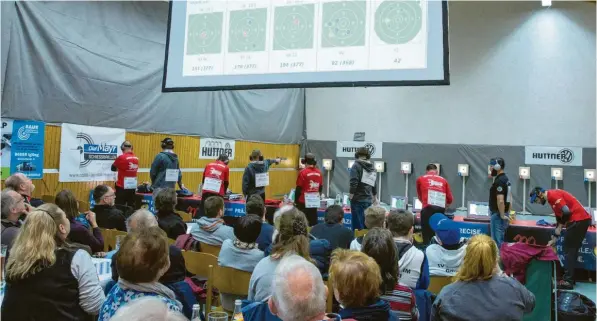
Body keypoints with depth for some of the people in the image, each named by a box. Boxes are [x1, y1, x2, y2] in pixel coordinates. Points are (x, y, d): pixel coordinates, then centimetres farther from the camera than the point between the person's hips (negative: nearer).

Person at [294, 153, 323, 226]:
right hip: (314, 201, 5)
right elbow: (320, 187, 11)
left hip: (304, 201, -5)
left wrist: (296, 200, 1)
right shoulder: (319, 172, 1)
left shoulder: (303, 172, -13)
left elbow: (298, 188, -10)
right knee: (313, 221, 12)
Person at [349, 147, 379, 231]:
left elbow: (353, 183, -15)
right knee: (366, 226, 11)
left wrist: (351, 196, -5)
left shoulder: (356, 166, -4)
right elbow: (374, 186, 18)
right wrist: (375, 198, 30)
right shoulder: (373, 168, 14)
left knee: (358, 227, -4)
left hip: (358, 200, -6)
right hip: (368, 201, 6)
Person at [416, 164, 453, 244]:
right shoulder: (443, 180, 18)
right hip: (441, 209, 2)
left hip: (428, 208, -2)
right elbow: (450, 199, 20)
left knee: (427, 236, 2)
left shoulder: (420, 179, 15)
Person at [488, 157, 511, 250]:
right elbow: (508, 197, 20)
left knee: (497, 241, -4)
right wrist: (506, 213, 21)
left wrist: (502, 215, -19)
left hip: (498, 215, -10)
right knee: (500, 240, 16)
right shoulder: (505, 179, 13)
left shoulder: (499, 181, -20)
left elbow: (500, 200, -27)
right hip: (501, 214, 10)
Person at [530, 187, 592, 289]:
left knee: (569, 250, -4)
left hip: (578, 219, -10)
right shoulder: (552, 198, 20)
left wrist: (560, 227, -6)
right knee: (572, 250, 15)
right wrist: (554, 239, 25)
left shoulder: (553, 195, -11)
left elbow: (566, 211, -23)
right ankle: (570, 278, 21)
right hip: (583, 219, 10)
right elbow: (559, 217, 24)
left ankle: (568, 281, 0)